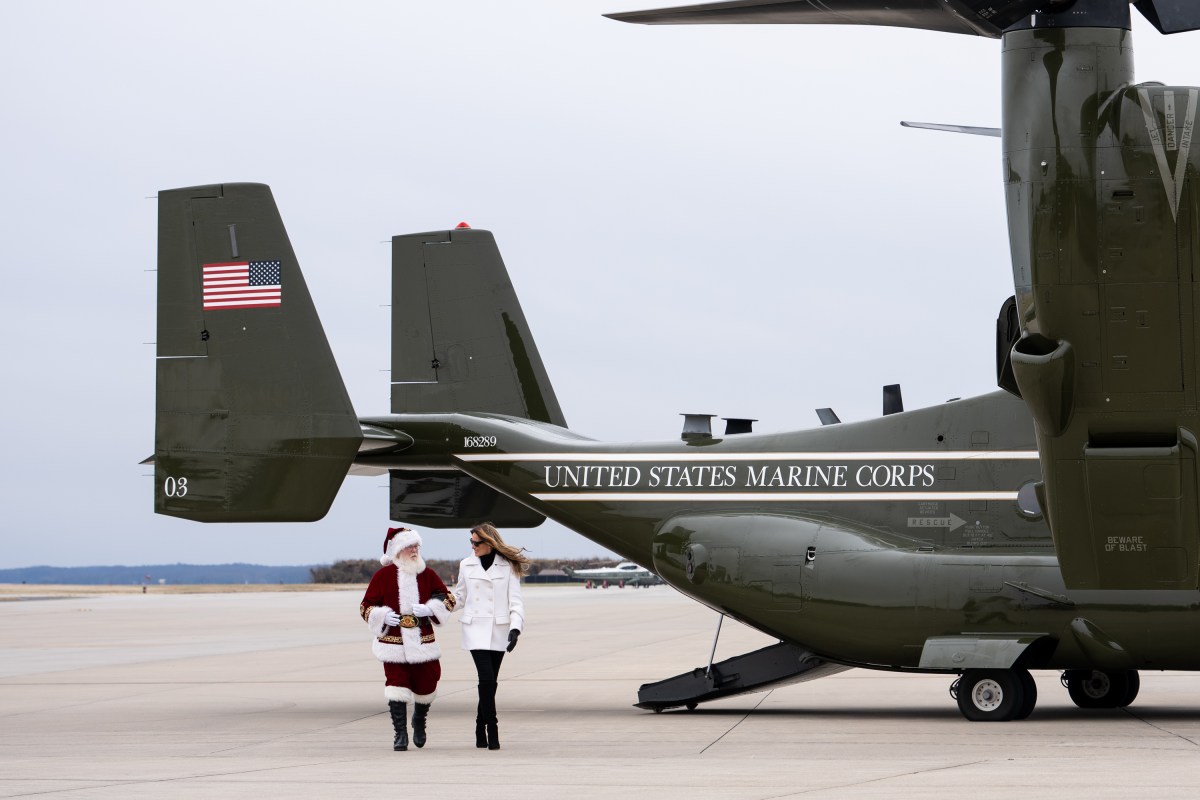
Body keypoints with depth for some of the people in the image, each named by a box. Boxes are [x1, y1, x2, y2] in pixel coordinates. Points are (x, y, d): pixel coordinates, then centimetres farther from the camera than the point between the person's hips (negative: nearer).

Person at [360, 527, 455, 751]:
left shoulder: (427, 574, 6)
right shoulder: (383, 575, -1)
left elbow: (448, 599, 9)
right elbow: (366, 607, 2)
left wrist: (429, 609, -10)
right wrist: (384, 617, -16)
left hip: (423, 642, 2)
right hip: (393, 644, -2)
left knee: (426, 683, 6)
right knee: (396, 686, -9)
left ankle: (419, 722, 36)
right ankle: (400, 735, 0)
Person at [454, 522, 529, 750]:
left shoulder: (508, 566, 2)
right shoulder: (466, 565, 7)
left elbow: (515, 601, 0)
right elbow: (459, 598, 18)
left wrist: (515, 628, -12)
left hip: (499, 630, 0)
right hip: (475, 629, 0)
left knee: (489, 682, 3)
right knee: (487, 679, -15)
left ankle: (481, 728, 17)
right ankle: (491, 728, -9)